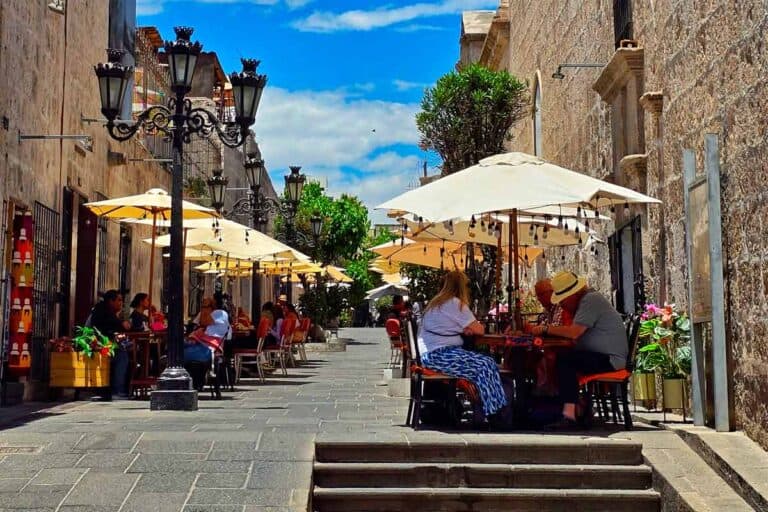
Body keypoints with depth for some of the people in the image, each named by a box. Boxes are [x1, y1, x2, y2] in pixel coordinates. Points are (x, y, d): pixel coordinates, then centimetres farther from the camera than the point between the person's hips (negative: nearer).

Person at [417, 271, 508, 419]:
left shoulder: (436, 303, 20)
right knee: (486, 366, -12)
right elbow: (478, 330, -6)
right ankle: (495, 411, -7)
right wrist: (477, 325, 17)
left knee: (486, 362, 5)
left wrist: (467, 328, 5)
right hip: (439, 355, -10)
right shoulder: (456, 303, -8)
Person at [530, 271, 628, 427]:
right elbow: (572, 333, 12)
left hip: (609, 359, -11)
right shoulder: (585, 300, 18)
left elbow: (574, 332, -24)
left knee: (565, 360, -26)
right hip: (601, 356, 11)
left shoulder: (591, 300, -14)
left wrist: (545, 329, -15)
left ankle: (569, 415, -30)